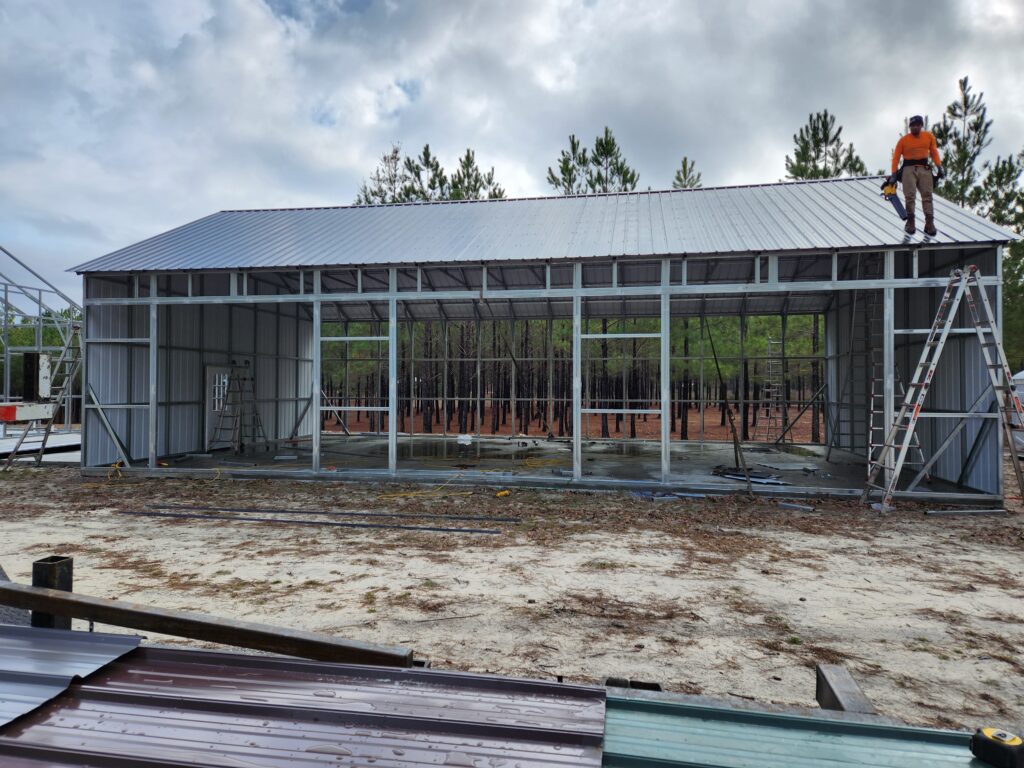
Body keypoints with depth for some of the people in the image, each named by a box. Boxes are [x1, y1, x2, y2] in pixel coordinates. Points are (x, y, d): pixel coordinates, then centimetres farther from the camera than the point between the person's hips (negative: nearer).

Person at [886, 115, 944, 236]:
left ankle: (929, 223, -7)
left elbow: (934, 153, 13)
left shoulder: (929, 137, 9)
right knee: (910, 196, -10)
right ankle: (910, 222, -4)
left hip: (924, 169, 2)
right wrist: (894, 174, -8)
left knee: (927, 196, -4)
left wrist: (939, 168, 3)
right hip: (909, 169, -2)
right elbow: (896, 157, 0)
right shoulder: (903, 140, 1)